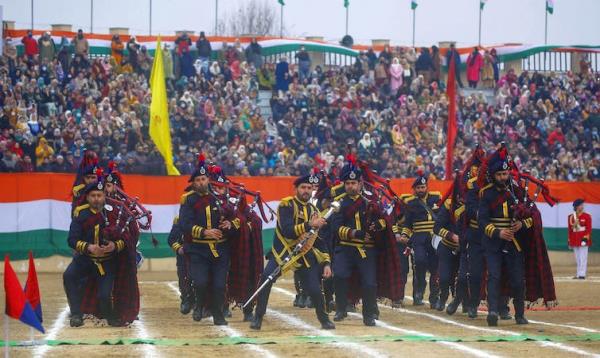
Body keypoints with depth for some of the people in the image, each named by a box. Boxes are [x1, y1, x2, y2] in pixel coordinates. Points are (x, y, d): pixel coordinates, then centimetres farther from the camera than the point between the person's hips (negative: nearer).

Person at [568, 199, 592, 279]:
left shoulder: (587, 216, -1)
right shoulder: (571, 217, 10)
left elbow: (589, 229, -4)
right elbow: (570, 229, 14)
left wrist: (586, 238, -15)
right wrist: (569, 241, 13)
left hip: (583, 240, -4)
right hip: (574, 241, 4)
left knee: (583, 258, -7)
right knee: (577, 259, 8)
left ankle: (582, 274, -7)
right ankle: (578, 274, 11)